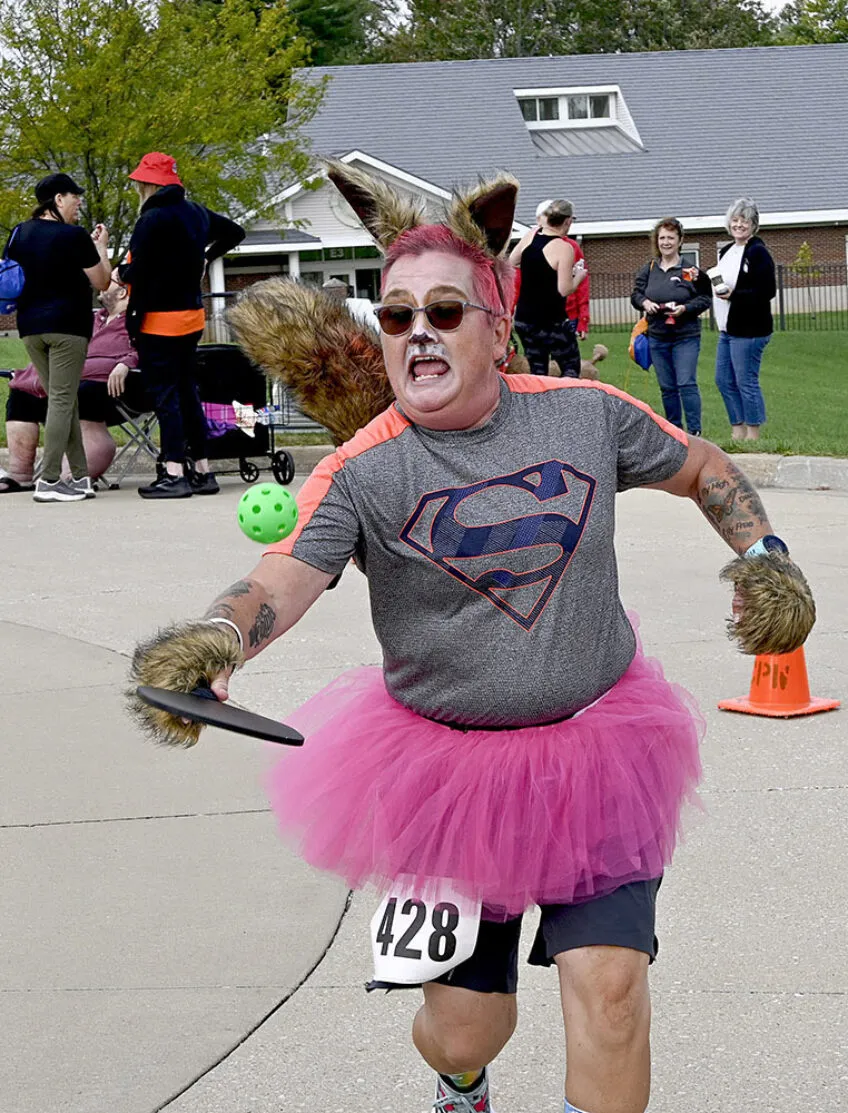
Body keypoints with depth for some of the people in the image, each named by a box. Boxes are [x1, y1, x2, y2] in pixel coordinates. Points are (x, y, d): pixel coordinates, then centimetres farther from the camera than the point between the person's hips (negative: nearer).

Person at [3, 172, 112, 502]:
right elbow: (101, 281, -5)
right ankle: (49, 481, -10)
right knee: (62, 400, -5)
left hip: (30, 326, 6)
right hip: (67, 326, -6)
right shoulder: (74, 236, -11)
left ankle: (80, 475, 12)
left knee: (61, 400, 12)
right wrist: (101, 247, 10)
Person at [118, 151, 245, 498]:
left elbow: (138, 273, -19)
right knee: (187, 391, 13)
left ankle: (174, 475, -7)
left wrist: (120, 272, 0)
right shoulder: (196, 213, 9)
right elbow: (235, 232, 25)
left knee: (164, 395, -5)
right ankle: (202, 472, 15)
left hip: (159, 321, -8)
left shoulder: (152, 219, -16)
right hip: (192, 316, 8)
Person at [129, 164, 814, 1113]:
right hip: (448, 768, -1)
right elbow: (282, 577, -30)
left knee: (608, 984, -14)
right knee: (462, 1029, 8)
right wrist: (213, 641, -51)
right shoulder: (362, 473, -13)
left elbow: (701, 467, 14)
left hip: (598, 750, 1)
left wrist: (764, 557, 1)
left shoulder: (586, 415, -5)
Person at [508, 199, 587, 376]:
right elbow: (564, 290, -17)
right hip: (551, 322, -6)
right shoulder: (564, 248, -16)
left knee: (537, 371, 13)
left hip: (524, 318, 6)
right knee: (571, 369, 6)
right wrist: (578, 276, 2)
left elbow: (511, 262, 16)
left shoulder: (530, 235, 1)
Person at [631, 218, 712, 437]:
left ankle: (695, 431, -6)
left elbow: (705, 298, -3)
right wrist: (645, 302, -9)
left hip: (686, 337, -4)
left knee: (686, 384, -11)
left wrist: (685, 308, -17)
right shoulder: (649, 269, 6)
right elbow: (635, 294, 12)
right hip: (657, 337, 4)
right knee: (667, 387, 10)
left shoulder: (691, 270, -5)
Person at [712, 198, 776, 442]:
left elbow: (767, 292, -17)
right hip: (727, 329, 9)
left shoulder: (757, 252, -11)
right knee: (724, 381, 11)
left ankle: (753, 436, 4)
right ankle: (738, 432, 20)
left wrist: (734, 295, -25)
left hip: (749, 330, -9)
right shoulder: (727, 252, 16)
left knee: (746, 382, -5)